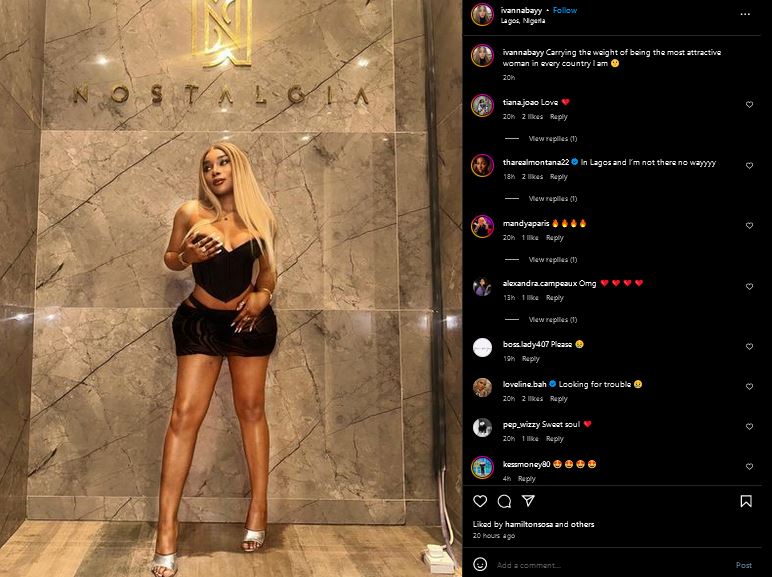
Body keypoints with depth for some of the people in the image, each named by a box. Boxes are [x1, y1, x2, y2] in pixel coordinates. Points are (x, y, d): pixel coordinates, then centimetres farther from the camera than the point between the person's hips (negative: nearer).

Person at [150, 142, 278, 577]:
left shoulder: (260, 219, -1)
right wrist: (187, 256, -13)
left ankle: (259, 505, 21)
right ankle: (167, 526, -3)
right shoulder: (191, 214, -5)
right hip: (200, 321, -1)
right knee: (185, 414, -7)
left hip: (250, 321, 1)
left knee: (251, 409, 9)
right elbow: (170, 259, 8)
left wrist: (263, 294, -9)